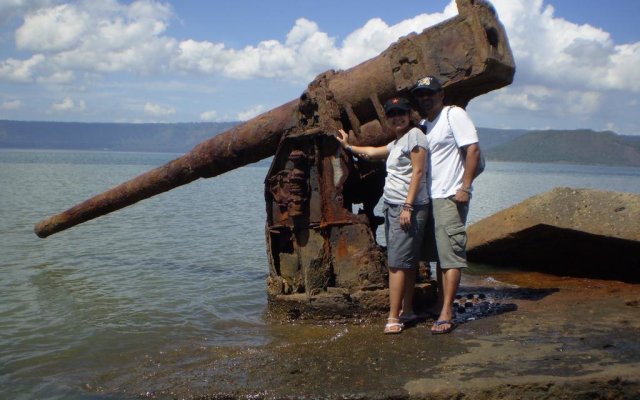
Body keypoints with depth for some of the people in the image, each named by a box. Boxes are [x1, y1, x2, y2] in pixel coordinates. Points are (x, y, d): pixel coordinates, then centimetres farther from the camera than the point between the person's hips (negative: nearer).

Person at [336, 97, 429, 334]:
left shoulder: (414, 135, -6)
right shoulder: (397, 142, 21)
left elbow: (418, 172, -14)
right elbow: (372, 152, 38)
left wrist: (408, 206, -20)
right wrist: (348, 146, 49)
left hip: (408, 207, -9)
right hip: (392, 206, 9)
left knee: (398, 263, -12)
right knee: (405, 262, 10)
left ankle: (393, 318, -13)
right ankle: (407, 311, 15)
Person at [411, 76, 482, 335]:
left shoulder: (454, 115, -6)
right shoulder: (423, 124, 18)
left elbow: (473, 150, -13)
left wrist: (465, 187, -19)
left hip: (451, 196, -8)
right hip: (430, 197, 8)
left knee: (451, 254, -9)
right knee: (439, 254, 13)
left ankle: (447, 313, -9)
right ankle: (440, 306, 20)